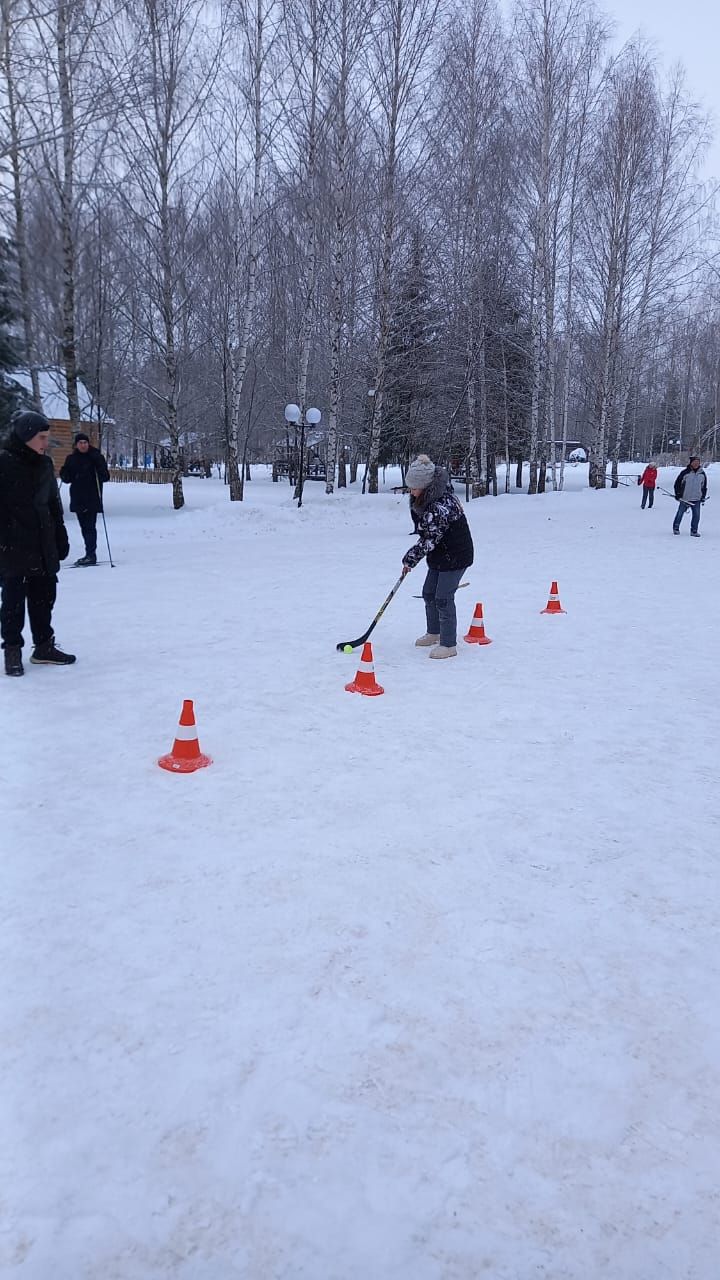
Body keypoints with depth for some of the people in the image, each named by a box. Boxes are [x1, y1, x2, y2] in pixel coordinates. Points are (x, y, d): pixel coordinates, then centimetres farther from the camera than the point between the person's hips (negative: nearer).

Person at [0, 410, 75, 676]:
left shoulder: (43, 464, 11)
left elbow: (54, 503, 18)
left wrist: (61, 538, 15)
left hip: (43, 544, 6)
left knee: (44, 595, 11)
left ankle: (44, 646, 23)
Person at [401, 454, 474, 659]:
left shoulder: (440, 507, -30)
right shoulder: (427, 497, 1)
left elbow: (428, 540, -26)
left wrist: (409, 559, -16)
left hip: (455, 556, -10)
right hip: (440, 555, 10)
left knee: (443, 598, -7)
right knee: (429, 593, 18)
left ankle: (449, 645, 3)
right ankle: (434, 633, 36)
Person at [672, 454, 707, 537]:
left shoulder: (702, 474, 5)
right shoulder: (685, 473, -8)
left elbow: (704, 486, 15)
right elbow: (677, 483, -2)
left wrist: (703, 497, 12)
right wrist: (678, 494, -6)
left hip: (696, 499, 3)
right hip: (685, 498, -3)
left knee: (696, 515, -2)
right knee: (680, 513, 8)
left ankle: (694, 531, 8)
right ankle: (676, 528, 25)